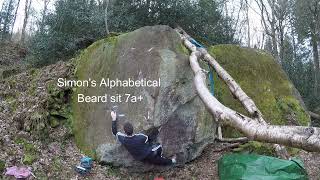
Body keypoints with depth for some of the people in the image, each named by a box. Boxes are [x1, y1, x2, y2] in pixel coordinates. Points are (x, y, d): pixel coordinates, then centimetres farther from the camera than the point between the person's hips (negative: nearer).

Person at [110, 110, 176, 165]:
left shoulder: (123, 139, -22)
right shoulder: (140, 137, -31)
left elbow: (114, 132, -3)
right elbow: (147, 138, -7)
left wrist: (114, 119, 2)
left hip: (141, 159, 4)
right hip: (148, 155, -4)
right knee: (159, 146, 23)